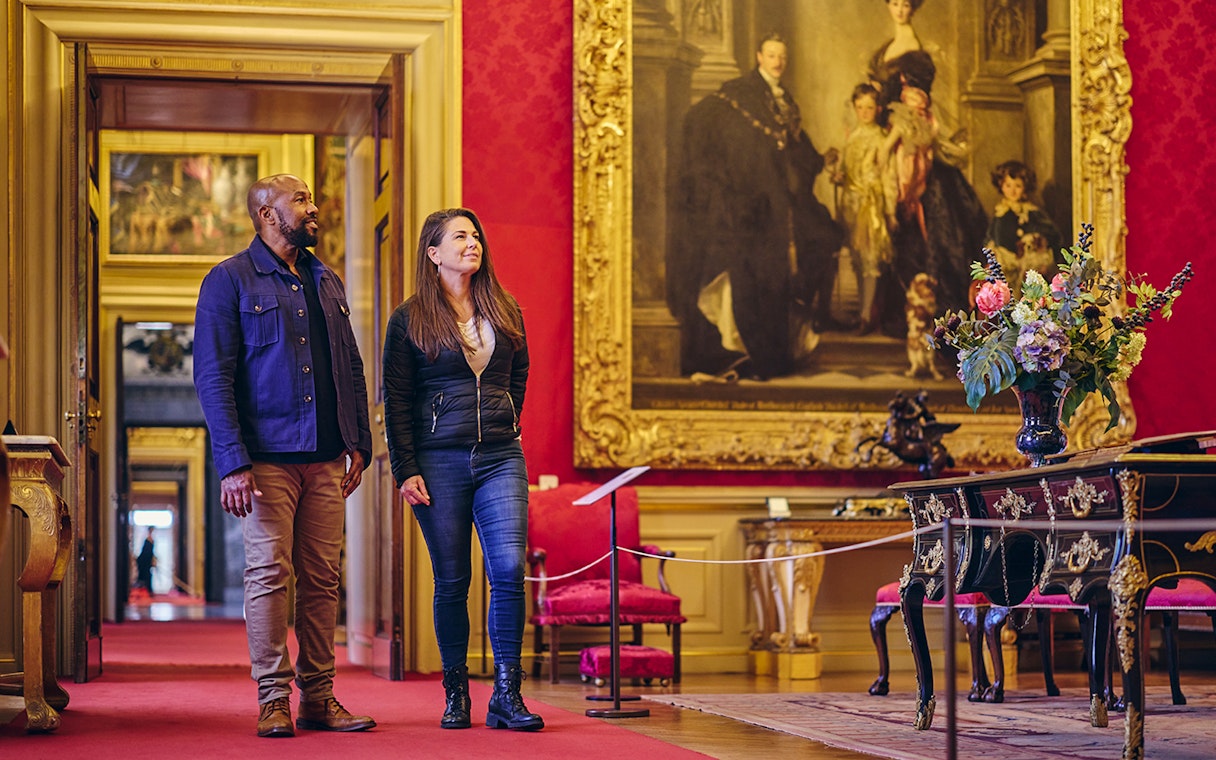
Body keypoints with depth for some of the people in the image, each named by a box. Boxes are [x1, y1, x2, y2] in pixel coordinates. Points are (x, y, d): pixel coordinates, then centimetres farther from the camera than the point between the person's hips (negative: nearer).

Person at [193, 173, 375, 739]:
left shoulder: (327, 283, 19)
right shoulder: (230, 281, 0)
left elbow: (352, 369, 23)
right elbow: (213, 377, -6)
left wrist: (359, 442, 12)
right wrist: (232, 462, -14)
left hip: (326, 458, 5)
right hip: (267, 456, -5)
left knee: (322, 579, 4)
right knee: (269, 573, -6)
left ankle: (319, 697, 8)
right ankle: (273, 698, 0)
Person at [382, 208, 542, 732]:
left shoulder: (505, 313, 12)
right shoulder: (410, 319, 2)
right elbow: (395, 401, 0)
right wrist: (405, 470, -6)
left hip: (500, 459, 2)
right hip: (439, 460, -2)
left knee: (509, 570, -10)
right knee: (452, 580, 2)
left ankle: (506, 696, -6)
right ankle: (455, 694, 12)